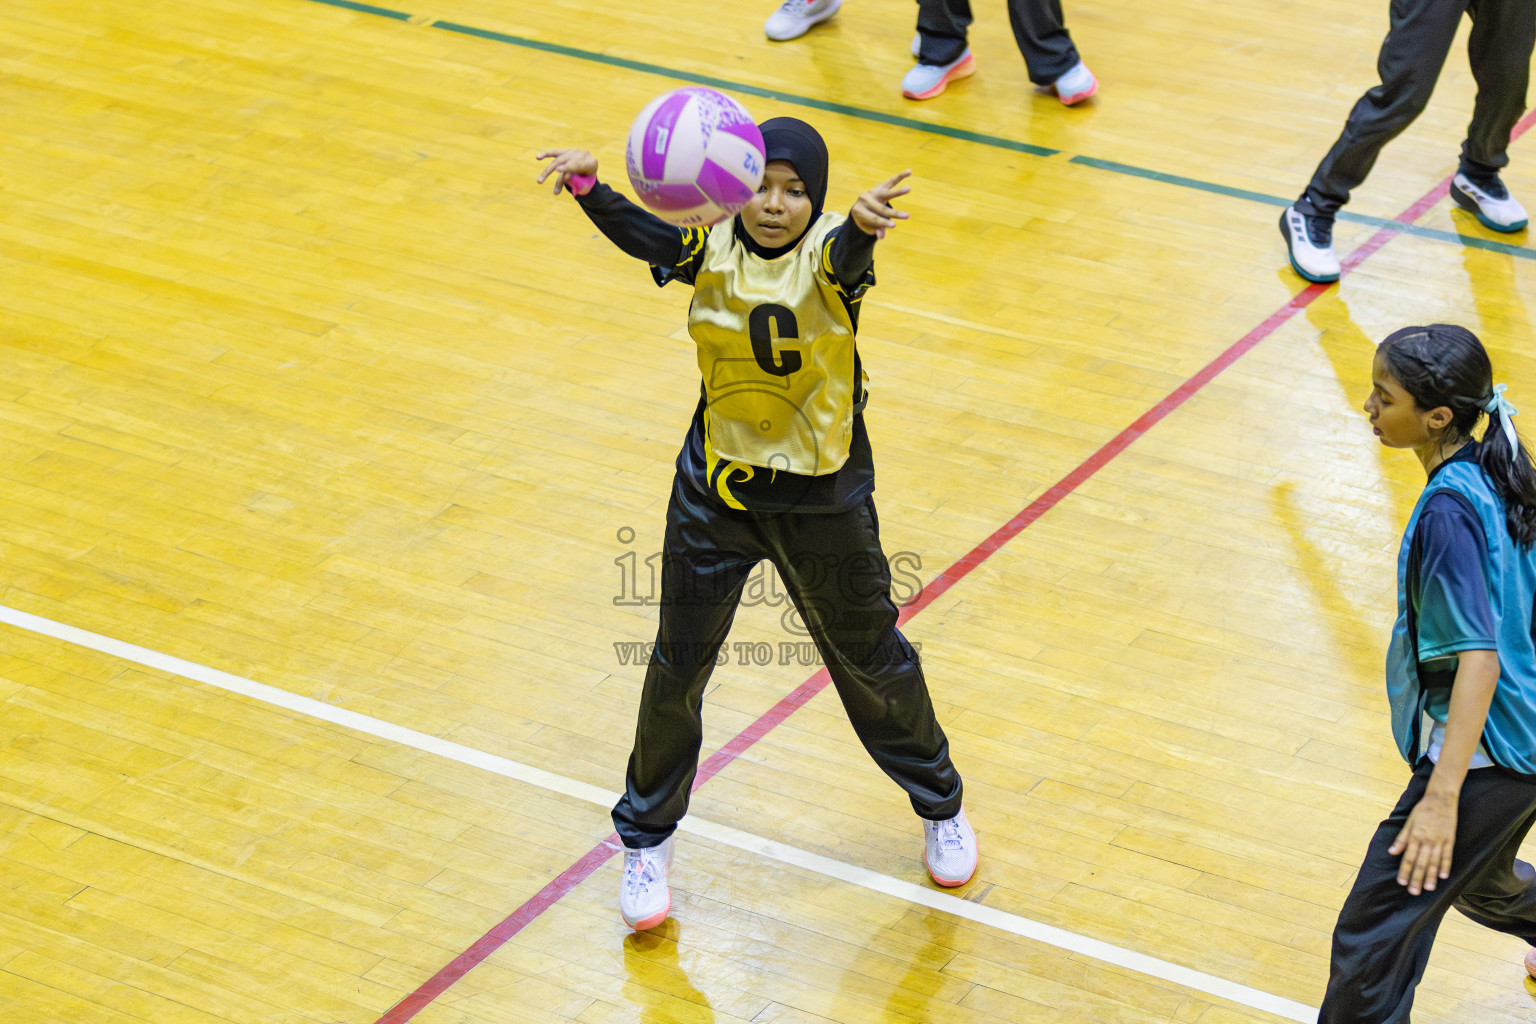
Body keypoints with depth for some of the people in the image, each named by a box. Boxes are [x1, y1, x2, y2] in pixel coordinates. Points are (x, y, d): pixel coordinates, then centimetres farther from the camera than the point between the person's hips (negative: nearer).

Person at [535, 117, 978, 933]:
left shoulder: (828, 254, -18)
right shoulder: (713, 249, -12)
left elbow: (847, 253, -43)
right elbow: (642, 235, -32)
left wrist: (867, 222, -67)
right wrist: (587, 187, -53)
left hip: (823, 498, -2)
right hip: (715, 491, 2)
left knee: (869, 657, 15)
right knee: (677, 665, 9)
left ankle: (940, 805, 40)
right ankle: (646, 836, 30)